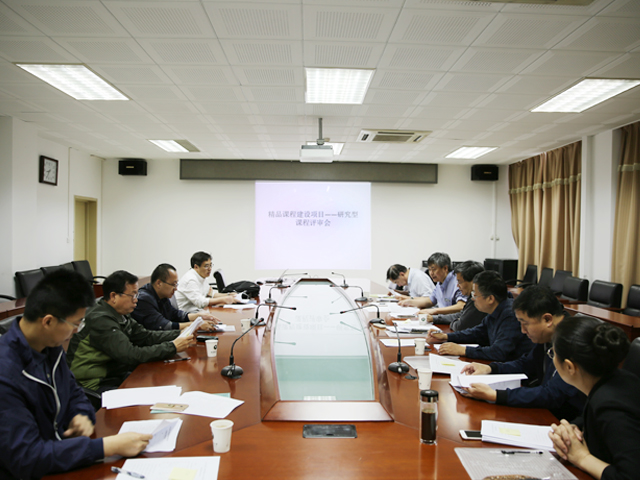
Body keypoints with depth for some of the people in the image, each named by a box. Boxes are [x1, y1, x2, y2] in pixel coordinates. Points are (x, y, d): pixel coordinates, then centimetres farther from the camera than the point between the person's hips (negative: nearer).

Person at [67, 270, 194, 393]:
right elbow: (131, 355, -28)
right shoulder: (100, 320, -23)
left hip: (117, 375, 9)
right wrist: (173, 347, -25)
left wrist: (178, 334, -3)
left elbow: (146, 336, 9)